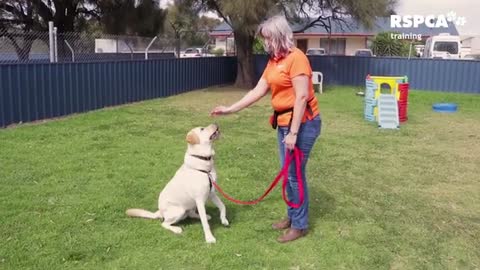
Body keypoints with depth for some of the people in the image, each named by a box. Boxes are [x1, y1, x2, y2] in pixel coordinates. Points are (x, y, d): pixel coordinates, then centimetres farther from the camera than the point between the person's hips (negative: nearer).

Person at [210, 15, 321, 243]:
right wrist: (230, 109, 11)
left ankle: (300, 225, 12)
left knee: (295, 174, -2)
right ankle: (291, 216, 30)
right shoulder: (273, 61, 11)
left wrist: (293, 132, -21)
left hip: (302, 123, -9)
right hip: (284, 122, 9)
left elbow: (302, 97, -20)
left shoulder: (296, 57, -16)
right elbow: (258, 91, 13)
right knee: (288, 173, 15)